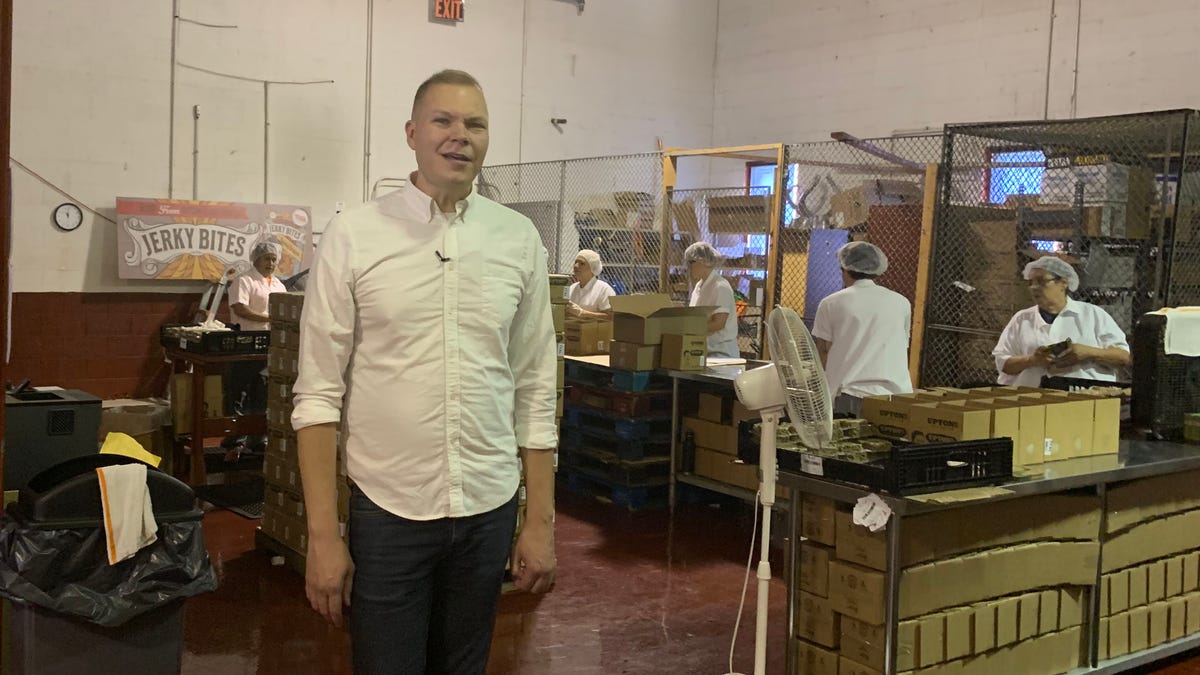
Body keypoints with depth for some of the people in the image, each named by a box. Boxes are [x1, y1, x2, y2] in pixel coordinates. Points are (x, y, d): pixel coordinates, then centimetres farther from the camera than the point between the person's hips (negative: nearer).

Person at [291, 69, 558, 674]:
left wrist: (541, 520, 3)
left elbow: (535, 392, 5)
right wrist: (322, 534, -8)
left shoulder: (519, 240, 2)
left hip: (489, 510, 3)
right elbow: (319, 393, -5)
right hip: (387, 510, -2)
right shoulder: (353, 236, -5)